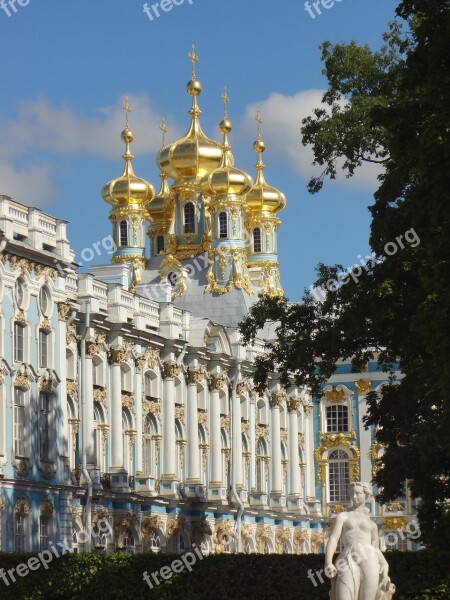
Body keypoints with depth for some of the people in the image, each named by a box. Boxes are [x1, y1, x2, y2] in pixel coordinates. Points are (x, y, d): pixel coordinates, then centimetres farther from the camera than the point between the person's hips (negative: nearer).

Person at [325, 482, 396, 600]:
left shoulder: (372, 524, 25)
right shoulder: (343, 517, 17)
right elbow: (333, 539, 3)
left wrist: (385, 564, -1)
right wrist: (328, 563, -13)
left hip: (368, 561, 2)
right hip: (348, 563, -2)